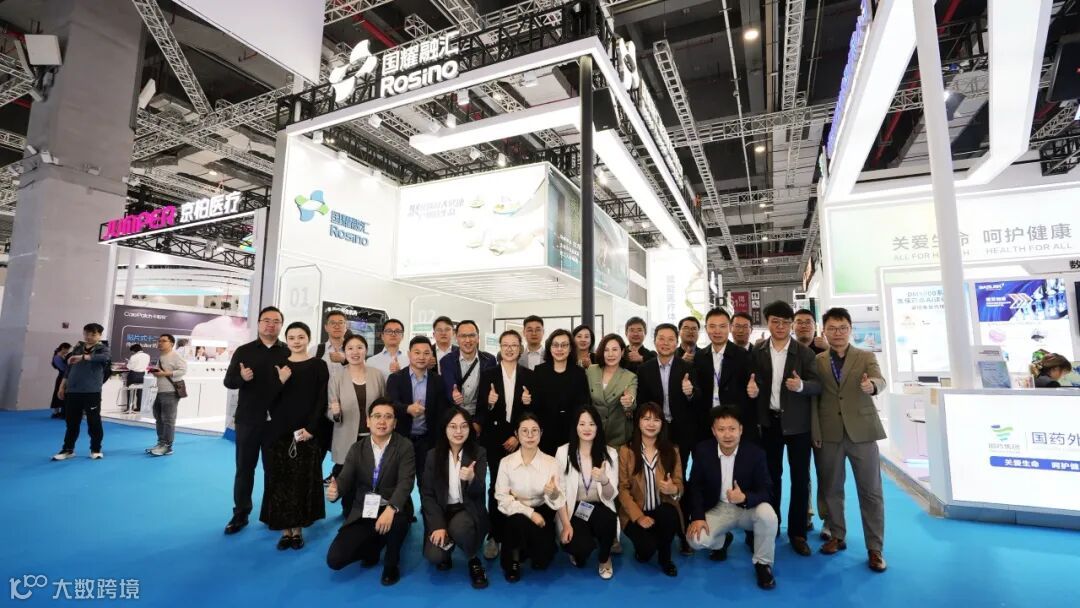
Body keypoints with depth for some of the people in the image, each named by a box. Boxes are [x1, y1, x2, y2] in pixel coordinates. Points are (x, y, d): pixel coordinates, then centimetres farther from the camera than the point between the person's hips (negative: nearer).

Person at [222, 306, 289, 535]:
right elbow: (228, 381, 1)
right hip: (249, 419, 1)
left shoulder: (289, 353, 1)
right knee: (244, 467, 10)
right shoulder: (244, 351, 3)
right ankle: (240, 514, 23)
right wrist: (242, 377, -20)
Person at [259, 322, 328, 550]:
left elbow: (321, 401, -3)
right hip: (278, 432, 2)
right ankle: (285, 529, 17)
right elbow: (268, 400, 3)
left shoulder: (318, 366, 0)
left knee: (302, 481, 4)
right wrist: (280, 382, -14)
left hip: (306, 433, -2)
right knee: (280, 481, 5)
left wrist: (310, 428, -12)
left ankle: (298, 528, 17)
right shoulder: (278, 365, 7)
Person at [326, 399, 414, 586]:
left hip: (393, 510, -3)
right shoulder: (357, 449, 3)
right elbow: (345, 479, -4)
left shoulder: (405, 447, -9)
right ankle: (373, 545, 21)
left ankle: (392, 564, -4)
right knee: (335, 560, -10)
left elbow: (405, 482, -20)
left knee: (397, 520, -37)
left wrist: (391, 509, -38)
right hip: (362, 513, 3)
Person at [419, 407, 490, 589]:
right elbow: (427, 494, -2)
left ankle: (474, 561, -3)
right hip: (441, 512, 2)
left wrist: (471, 479, -38)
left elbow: (479, 493, -14)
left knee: (458, 527, -35)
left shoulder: (479, 453, -7)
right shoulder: (433, 455, -3)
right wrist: (438, 525, -14)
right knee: (434, 556, -22)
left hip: (468, 511, -1)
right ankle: (446, 552, 16)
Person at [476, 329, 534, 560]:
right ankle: (494, 536, 15)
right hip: (494, 439, 0)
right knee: (497, 487, 1)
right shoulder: (488, 374, 3)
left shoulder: (529, 376, 3)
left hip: (520, 440, 0)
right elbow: (480, 410, 0)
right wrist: (489, 403, -20)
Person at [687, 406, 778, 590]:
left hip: (747, 508, -1)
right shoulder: (702, 451, -13)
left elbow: (766, 490, -14)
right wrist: (697, 517, -16)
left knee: (767, 514, -33)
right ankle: (722, 541, 17)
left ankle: (763, 563, -6)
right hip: (717, 509, 1)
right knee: (696, 539, -22)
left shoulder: (755, 453, -16)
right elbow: (695, 486, -4)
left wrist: (744, 497, -36)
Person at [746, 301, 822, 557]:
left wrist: (801, 385, -29)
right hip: (769, 421, 1)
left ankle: (797, 532, 18)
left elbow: (818, 385, -9)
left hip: (797, 423, -1)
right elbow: (752, 381, 2)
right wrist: (752, 388, -20)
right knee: (771, 475, 13)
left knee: (800, 478, 5)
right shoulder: (757, 352, 1)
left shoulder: (804, 352, -3)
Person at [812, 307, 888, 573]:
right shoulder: (817, 361, 5)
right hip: (829, 433, 1)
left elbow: (880, 380, -14)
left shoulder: (866, 357, 5)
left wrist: (871, 385, -38)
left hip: (862, 431, -1)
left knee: (871, 491, 5)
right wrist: (816, 432, -3)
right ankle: (837, 537, 27)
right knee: (832, 489, 11)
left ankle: (874, 548, 17)